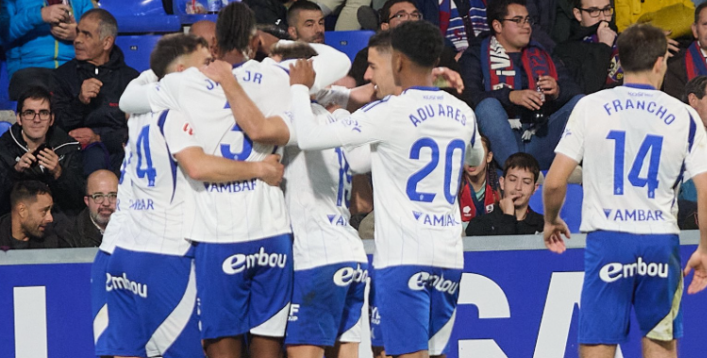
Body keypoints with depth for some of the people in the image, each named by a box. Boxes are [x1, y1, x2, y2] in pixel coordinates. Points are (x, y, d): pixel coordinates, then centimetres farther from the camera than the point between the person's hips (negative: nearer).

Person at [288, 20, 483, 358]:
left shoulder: (390, 112, -11)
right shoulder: (462, 114, 8)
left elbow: (309, 137, -13)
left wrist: (300, 87, 5)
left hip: (403, 256, -6)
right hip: (448, 255, 6)